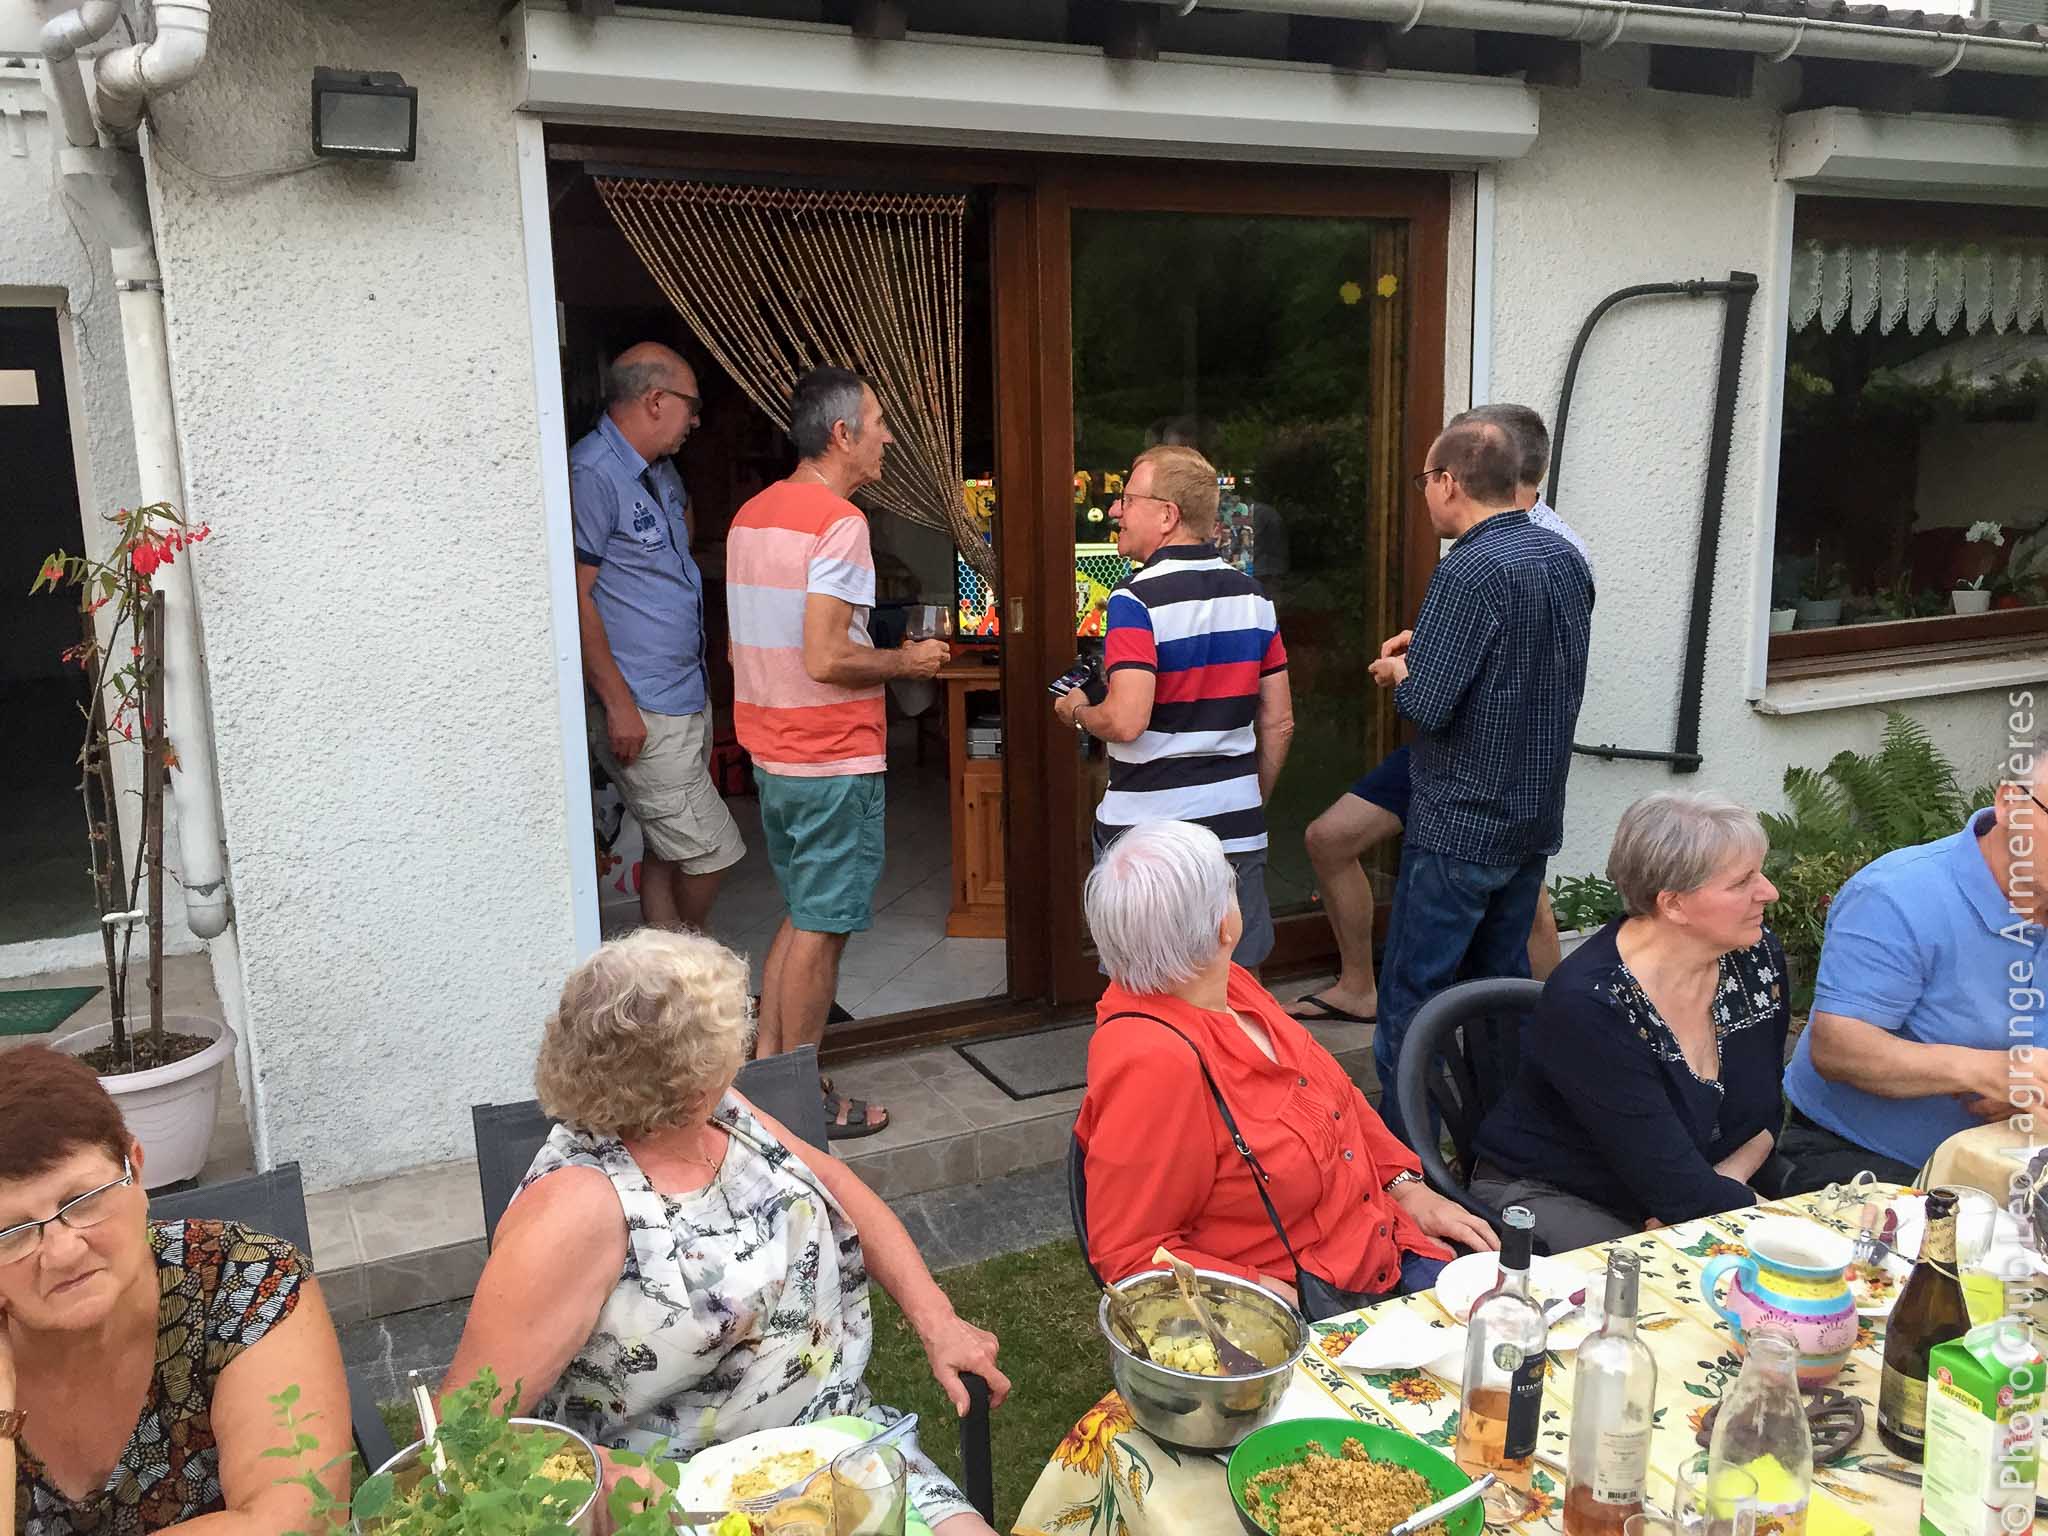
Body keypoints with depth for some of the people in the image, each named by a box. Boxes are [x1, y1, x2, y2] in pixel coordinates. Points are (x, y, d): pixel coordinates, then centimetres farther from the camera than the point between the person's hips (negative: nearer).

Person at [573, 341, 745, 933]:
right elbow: (577, 597, -19)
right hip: (641, 712, -10)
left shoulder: (660, 472, 12)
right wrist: (618, 703, -20)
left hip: (686, 697, 10)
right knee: (710, 850, -5)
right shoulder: (593, 473, -16)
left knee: (670, 849, 14)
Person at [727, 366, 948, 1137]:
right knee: (821, 928, 1)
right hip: (833, 761, -9)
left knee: (802, 915, 19)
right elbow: (825, 659, -25)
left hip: (771, 754, 9)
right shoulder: (839, 521, -17)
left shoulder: (752, 514, 12)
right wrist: (908, 662, -8)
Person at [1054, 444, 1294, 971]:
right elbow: (1278, 723, 10)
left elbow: (1126, 722, -24)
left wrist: (1076, 711, -4)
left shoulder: (1136, 599, -14)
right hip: (1238, 829, 6)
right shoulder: (1253, 596, 7)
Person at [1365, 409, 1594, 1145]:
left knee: (1412, 1001, 2)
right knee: (1504, 984, 19)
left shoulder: (1471, 570, -20)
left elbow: (1427, 705, -23)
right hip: (1534, 817, 8)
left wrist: (1396, 671, -2)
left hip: (1459, 827, -8)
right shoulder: (1566, 559, 7)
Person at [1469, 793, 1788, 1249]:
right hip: (1548, 1197, -6)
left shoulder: (1758, 957, -6)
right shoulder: (1588, 1002, -29)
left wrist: (1708, 1190, -12)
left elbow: (1764, 1112, 6)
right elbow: (1675, 1190, -27)